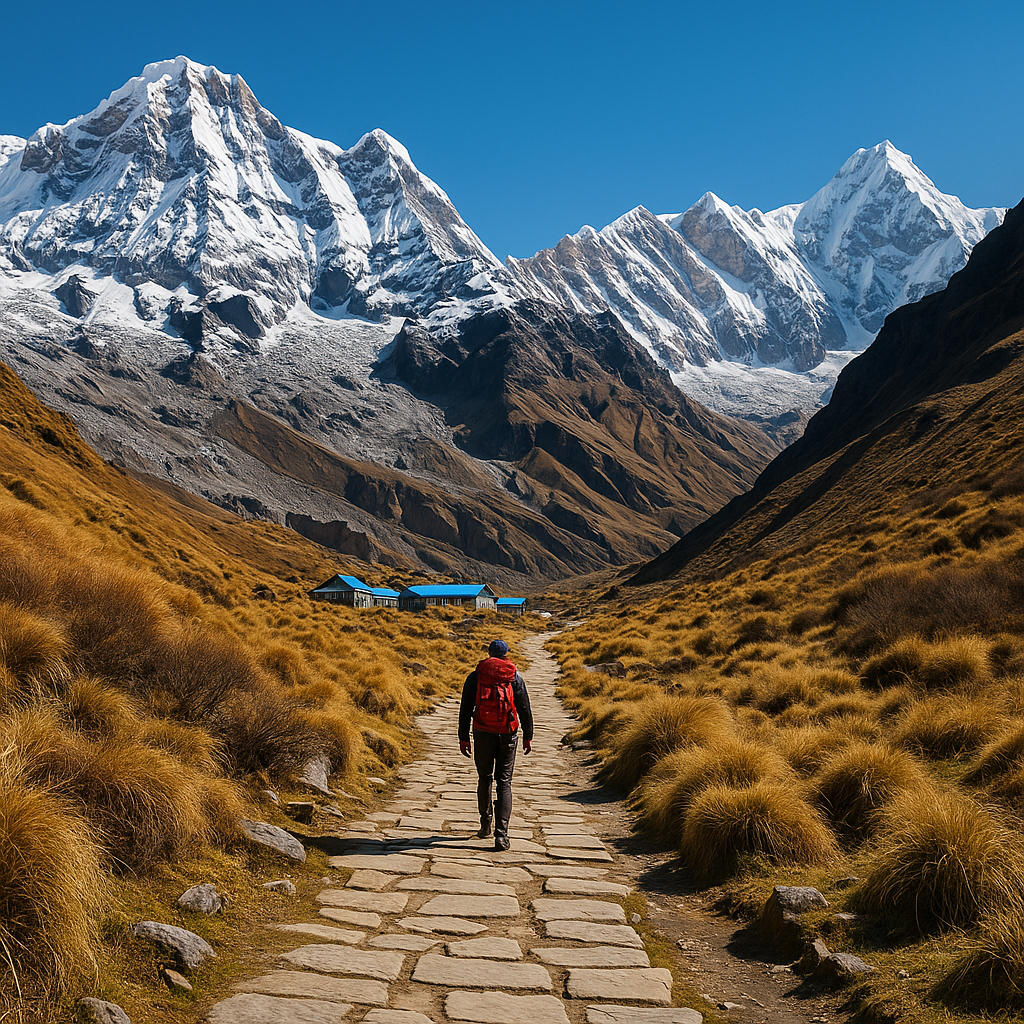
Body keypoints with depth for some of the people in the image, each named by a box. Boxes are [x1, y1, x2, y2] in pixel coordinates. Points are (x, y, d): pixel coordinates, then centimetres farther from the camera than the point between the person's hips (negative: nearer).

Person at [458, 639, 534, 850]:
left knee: (485, 778, 19)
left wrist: (463, 737, 6)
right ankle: (501, 834, -9)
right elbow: (524, 709, 2)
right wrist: (528, 736, 10)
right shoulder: (515, 678, 2)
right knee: (504, 782, 1)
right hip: (507, 736, -1)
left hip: (482, 734, 1)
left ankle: (486, 824, 27)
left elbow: (465, 710, 2)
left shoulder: (474, 677, 2)